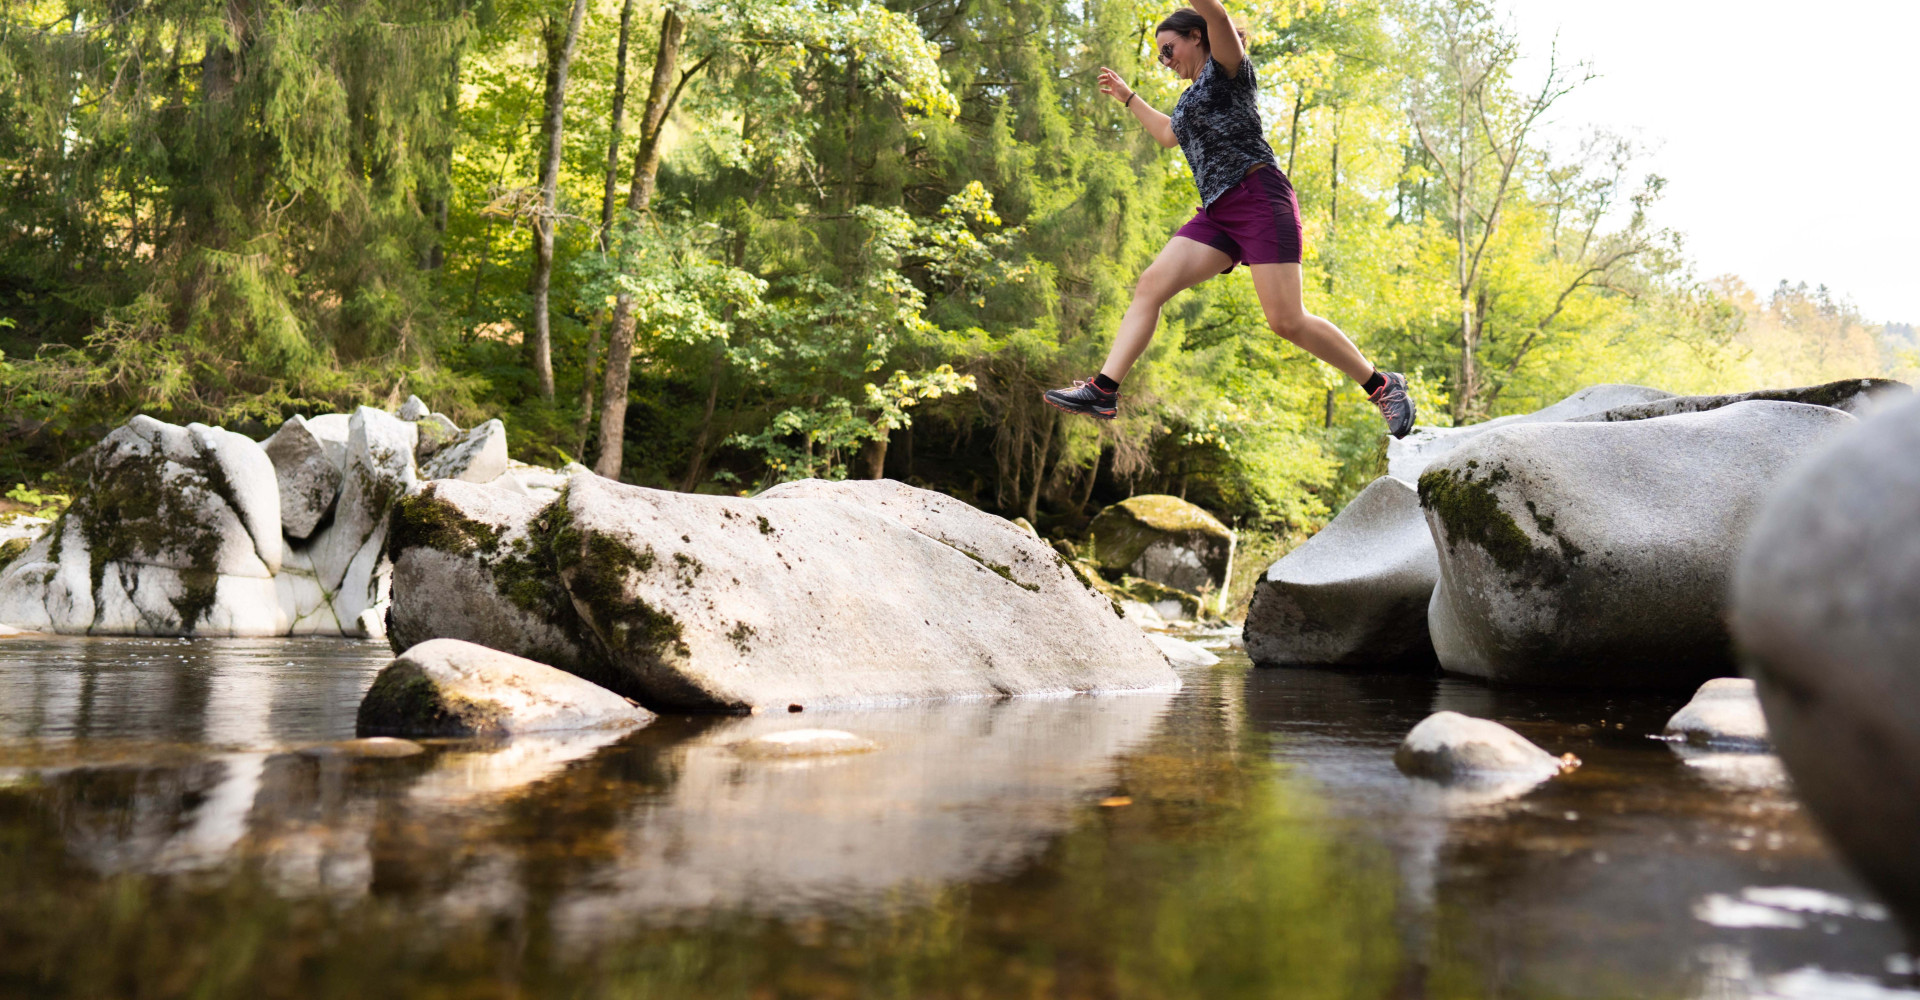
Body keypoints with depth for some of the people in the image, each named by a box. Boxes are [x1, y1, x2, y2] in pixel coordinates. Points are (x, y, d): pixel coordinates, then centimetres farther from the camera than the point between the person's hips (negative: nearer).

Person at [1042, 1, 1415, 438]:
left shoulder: (1227, 67, 4)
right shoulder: (1193, 97, 28)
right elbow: (1168, 134, 49)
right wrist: (1127, 97, 50)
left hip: (1259, 197, -8)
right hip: (1218, 212, 9)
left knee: (1287, 321, -16)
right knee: (1150, 286, -6)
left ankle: (1382, 385, -1)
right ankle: (1103, 390, -11)